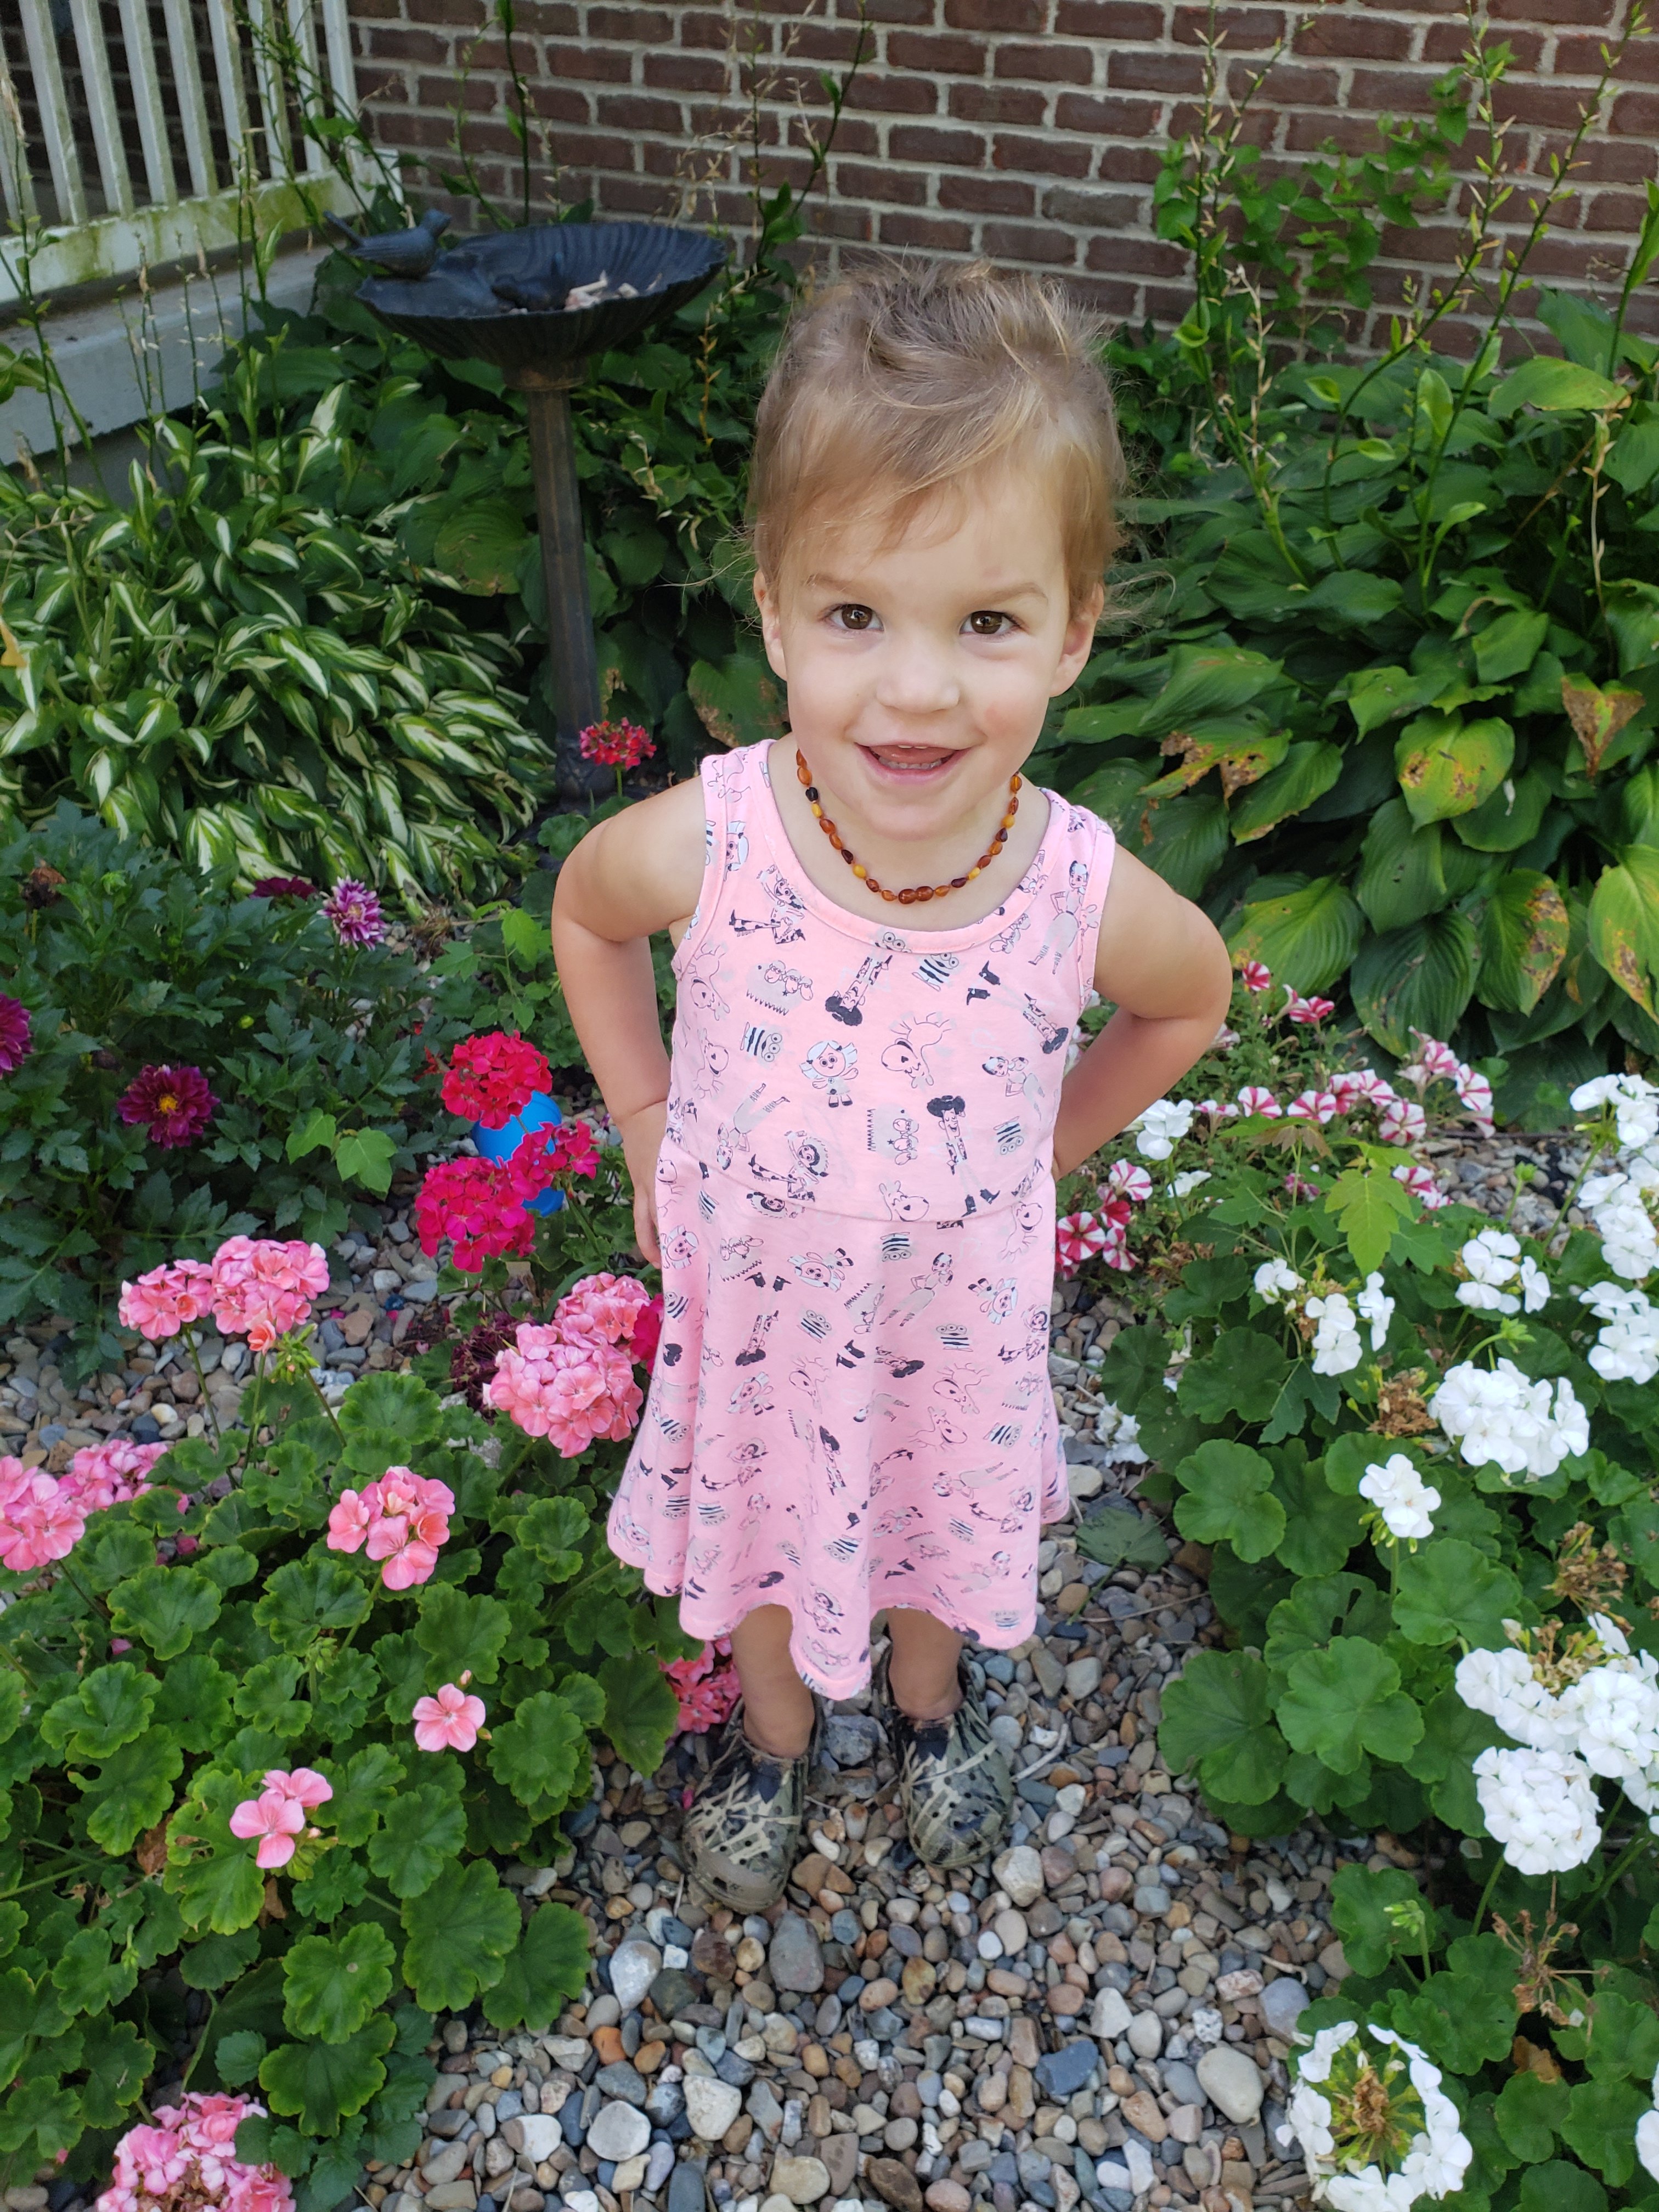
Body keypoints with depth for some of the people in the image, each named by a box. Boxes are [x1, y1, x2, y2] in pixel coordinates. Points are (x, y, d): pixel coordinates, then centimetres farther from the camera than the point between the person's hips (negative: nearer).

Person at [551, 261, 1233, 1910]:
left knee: (940, 1529, 29)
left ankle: (928, 1697, 64)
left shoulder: (1084, 895, -28)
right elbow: (584, 915, -4)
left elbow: (1191, 999, -3)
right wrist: (646, 1128, -3)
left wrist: (1045, 1149, -2)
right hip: (754, 1320, 0)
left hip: (959, 1330, 1)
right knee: (763, 1540, 26)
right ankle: (773, 1729, 60)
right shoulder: (703, 847, -30)